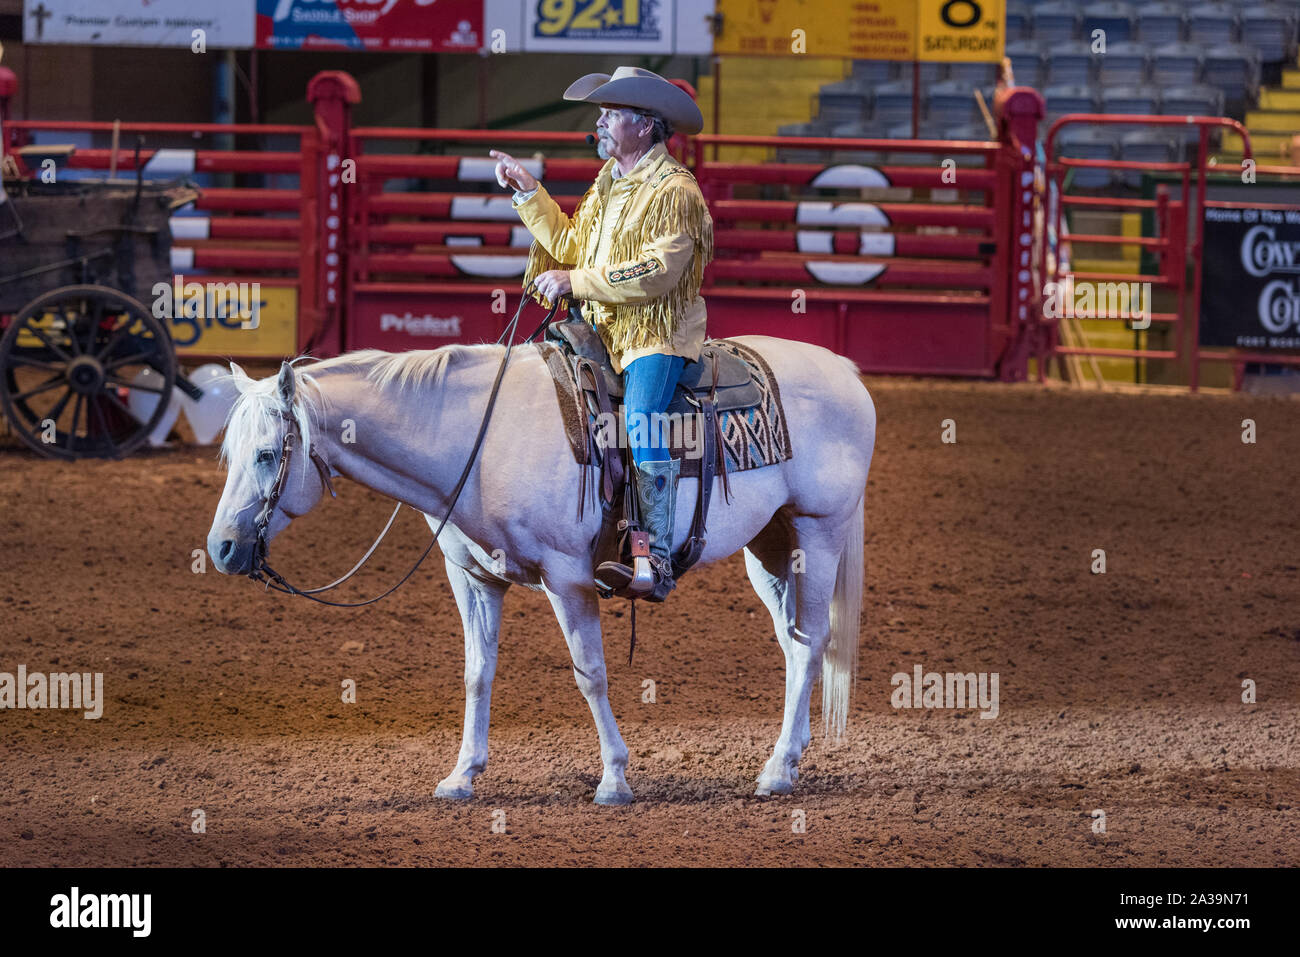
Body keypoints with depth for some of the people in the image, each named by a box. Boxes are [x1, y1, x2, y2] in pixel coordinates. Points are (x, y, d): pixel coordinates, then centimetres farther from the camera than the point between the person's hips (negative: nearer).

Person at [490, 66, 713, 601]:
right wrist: (528, 192, 18)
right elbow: (570, 244, 25)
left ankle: (657, 560, -35)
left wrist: (574, 282, -21)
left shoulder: (674, 191, -12)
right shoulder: (609, 181, 16)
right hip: (603, 332, 9)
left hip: (657, 335, -9)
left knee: (640, 422, -29)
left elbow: (657, 272, -22)